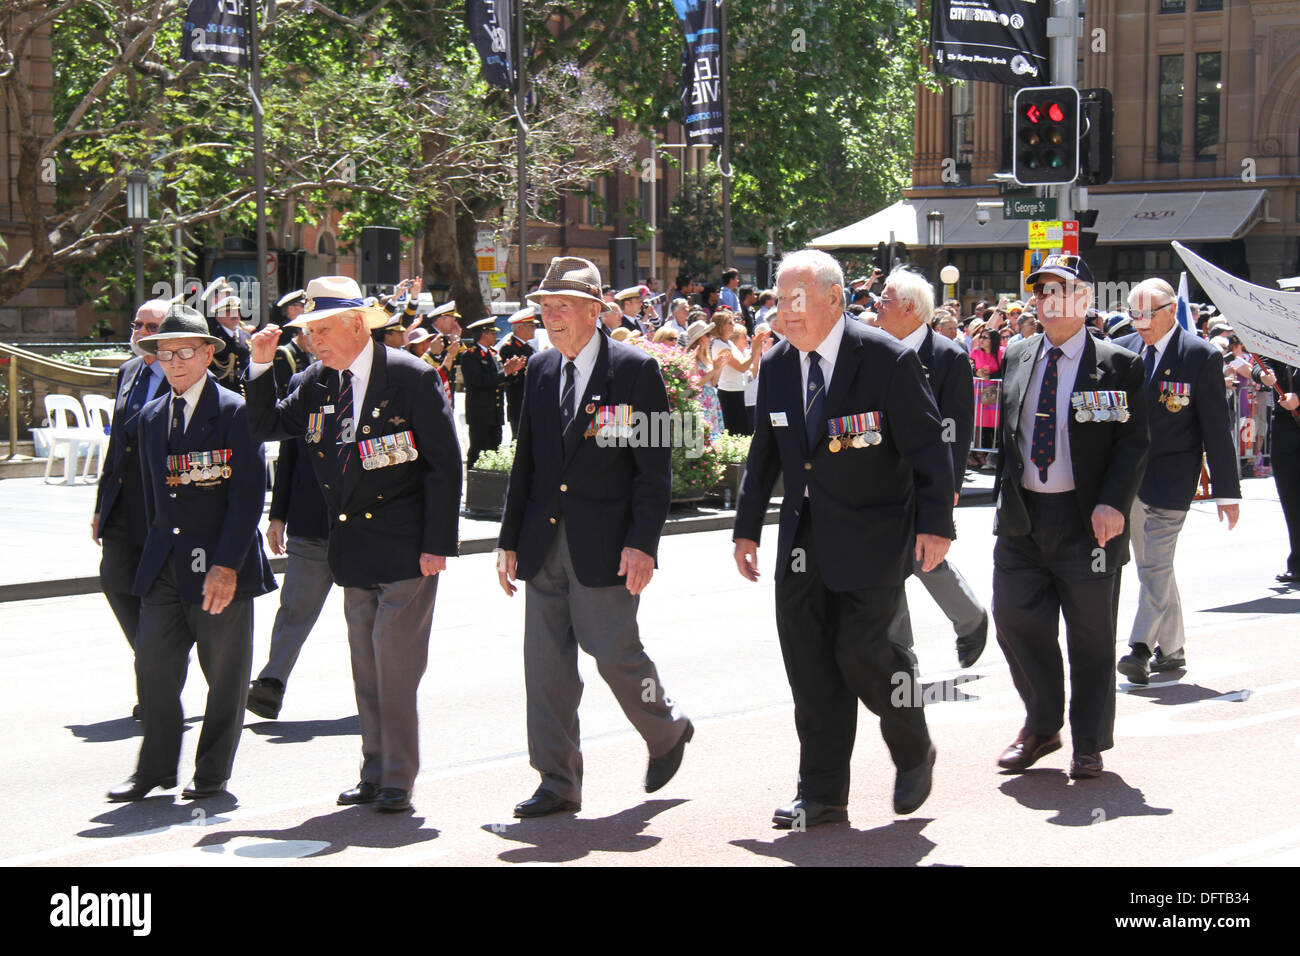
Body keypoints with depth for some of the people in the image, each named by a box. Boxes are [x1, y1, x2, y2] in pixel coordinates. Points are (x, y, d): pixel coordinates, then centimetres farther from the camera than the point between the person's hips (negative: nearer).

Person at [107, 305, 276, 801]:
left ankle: (212, 773, 17)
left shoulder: (235, 412, -7)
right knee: (153, 662, 1)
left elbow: (248, 495, -12)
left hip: (221, 566, -5)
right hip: (164, 566, 5)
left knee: (224, 674, 5)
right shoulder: (151, 417, 13)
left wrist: (226, 566, -18)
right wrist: (156, 554, 12)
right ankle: (156, 768, 14)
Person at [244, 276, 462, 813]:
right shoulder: (317, 382, 7)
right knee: (365, 664, 10)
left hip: (406, 546, -6)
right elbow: (266, 427, 15)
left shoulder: (411, 377, -10)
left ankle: (398, 780, 2)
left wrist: (438, 543, -15)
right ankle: (374, 774, 20)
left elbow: (445, 463, -10)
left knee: (394, 663, -7)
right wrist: (260, 369, -1)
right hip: (352, 546, 6)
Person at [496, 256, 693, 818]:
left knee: (614, 653, -2)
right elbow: (526, 460, 15)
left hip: (605, 545, -5)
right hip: (545, 541, 6)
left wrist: (643, 543, -15)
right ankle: (558, 784, 12)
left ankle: (667, 731, 28)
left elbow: (655, 468, -8)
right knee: (545, 663, 4)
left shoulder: (634, 370, -6)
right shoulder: (541, 371, 11)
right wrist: (511, 539, 11)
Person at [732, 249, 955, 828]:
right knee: (809, 667, 3)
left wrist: (935, 523, -13)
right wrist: (747, 527, 14)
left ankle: (914, 753, 20)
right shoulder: (775, 367, 7)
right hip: (803, 538, 6)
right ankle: (822, 795, 12)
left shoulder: (888, 361, -10)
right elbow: (763, 456, 16)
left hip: (872, 539, -5)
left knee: (861, 653, -9)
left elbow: (928, 448, -8)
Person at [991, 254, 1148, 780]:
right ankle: (1041, 726, 24)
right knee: (1014, 619, 4)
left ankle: (1089, 744, 16)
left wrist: (1113, 502, -21)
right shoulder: (1017, 358, 11)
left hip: (1086, 520, -4)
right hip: (1022, 518, 4)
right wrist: (1004, 495, 9)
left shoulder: (1119, 365, -3)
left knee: (1091, 636, 4)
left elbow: (1133, 442, -8)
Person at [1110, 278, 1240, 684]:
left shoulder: (1201, 356, -7)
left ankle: (1141, 648, -9)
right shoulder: (1122, 351, 5)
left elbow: (1217, 428, -6)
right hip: (1127, 476, 5)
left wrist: (1226, 491, -6)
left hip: (1170, 476, -5)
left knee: (1155, 566, -11)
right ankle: (1170, 648, 22)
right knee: (1153, 566, 12)